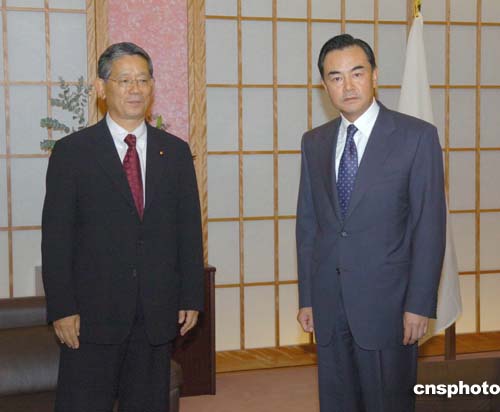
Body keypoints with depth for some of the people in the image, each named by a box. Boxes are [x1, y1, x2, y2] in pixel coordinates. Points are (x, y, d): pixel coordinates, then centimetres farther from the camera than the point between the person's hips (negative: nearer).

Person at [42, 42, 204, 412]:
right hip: (92, 314, -3)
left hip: (158, 314, 3)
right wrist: (61, 308, -9)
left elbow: (189, 229, 9)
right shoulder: (72, 152, -1)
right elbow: (56, 236, -3)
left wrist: (191, 298, 4)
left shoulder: (175, 151, 9)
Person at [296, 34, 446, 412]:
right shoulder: (314, 142, 8)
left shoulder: (417, 136, -5)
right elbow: (307, 223, 11)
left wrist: (420, 304, -12)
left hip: (385, 300, -4)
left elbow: (429, 225, -8)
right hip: (329, 302, 4)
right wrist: (306, 297, 8)